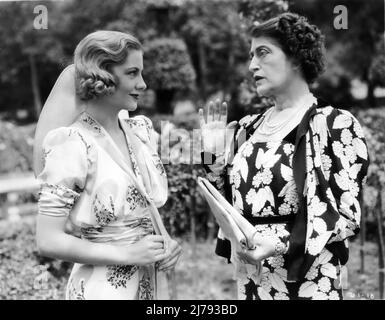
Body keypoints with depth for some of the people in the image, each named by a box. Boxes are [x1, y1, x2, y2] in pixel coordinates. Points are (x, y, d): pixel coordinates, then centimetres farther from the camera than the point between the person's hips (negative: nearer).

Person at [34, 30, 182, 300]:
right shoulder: (73, 146, -17)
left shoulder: (140, 131, 1)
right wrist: (127, 254, -19)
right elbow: (49, 241, -18)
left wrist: (167, 243, -4)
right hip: (104, 288, -6)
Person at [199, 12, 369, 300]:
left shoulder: (335, 125, -10)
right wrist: (213, 154, -2)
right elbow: (230, 200, 11)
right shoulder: (249, 128, 6)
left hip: (304, 282, -5)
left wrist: (280, 243, -23)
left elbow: (347, 215, -13)